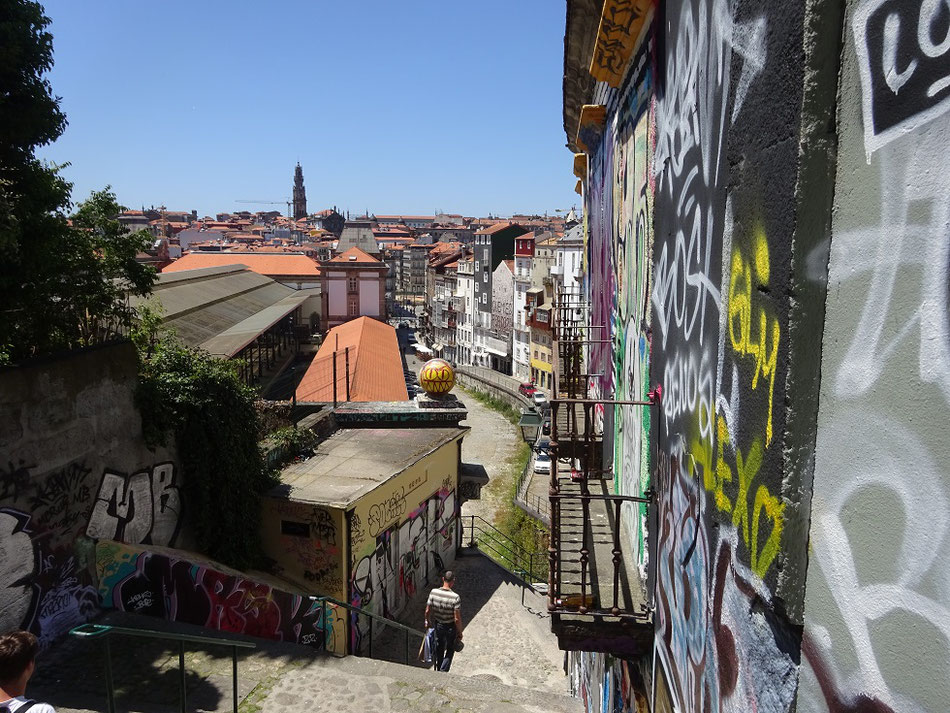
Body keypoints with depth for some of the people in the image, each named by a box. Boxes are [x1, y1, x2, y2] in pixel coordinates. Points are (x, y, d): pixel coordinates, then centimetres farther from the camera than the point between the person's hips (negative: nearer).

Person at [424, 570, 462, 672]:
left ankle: (438, 670, 42)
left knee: (439, 649, 26)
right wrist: (460, 632, -7)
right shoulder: (455, 597, -28)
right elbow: (457, 619, -22)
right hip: (451, 627, -4)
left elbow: (427, 611, -6)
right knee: (450, 650, 21)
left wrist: (427, 622, 13)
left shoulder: (433, 592, -17)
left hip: (438, 625, 4)